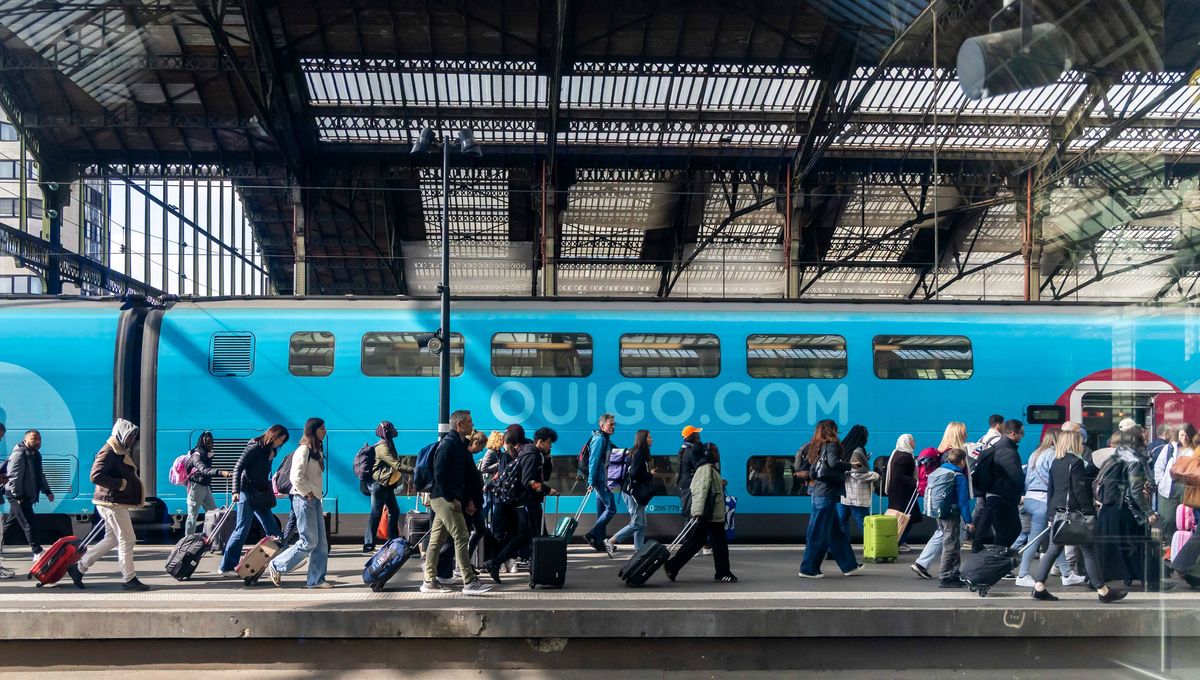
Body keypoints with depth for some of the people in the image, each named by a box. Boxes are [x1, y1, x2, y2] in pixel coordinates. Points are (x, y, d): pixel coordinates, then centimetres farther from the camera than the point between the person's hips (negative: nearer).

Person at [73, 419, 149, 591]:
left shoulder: (121, 452, 17)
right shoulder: (108, 452, -14)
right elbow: (96, 476, -24)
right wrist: (121, 484, -22)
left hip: (117, 503, 11)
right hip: (112, 502, -11)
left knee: (112, 539, 17)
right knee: (127, 539, -5)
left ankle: (79, 567, 22)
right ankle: (129, 579, 2)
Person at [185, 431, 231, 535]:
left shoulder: (207, 454, 13)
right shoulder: (196, 455, -15)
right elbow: (204, 470, -32)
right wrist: (221, 473, -47)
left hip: (206, 487, 9)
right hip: (196, 487, -9)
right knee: (192, 516, -4)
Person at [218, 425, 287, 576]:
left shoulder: (269, 451, 13)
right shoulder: (255, 447, -10)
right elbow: (238, 468, -15)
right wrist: (236, 491, -22)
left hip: (260, 496, 9)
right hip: (248, 493, -9)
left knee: (273, 529, 9)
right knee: (242, 529, -7)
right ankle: (226, 566, 0)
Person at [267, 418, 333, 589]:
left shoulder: (316, 451, 15)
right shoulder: (304, 450, -14)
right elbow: (296, 477, -21)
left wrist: (316, 495, 11)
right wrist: (307, 493, -14)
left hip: (314, 499, 9)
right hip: (304, 499, -9)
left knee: (321, 543, 6)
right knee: (309, 542, -8)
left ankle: (316, 579, 11)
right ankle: (276, 566, 5)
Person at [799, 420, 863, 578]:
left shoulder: (817, 448, 14)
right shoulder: (831, 445, -8)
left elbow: (812, 473, 14)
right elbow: (834, 462, -27)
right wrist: (849, 466, -12)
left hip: (819, 493, 9)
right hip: (827, 495, -9)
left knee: (836, 532, 15)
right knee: (819, 534, -2)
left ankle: (849, 565, 23)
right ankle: (808, 569, 2)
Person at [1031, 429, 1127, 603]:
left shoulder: (1055, 463, 12)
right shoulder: (1076, 462, -10)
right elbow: (1080, 490, -15)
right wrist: (1089, 512, -13)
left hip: (1058, 512, 8)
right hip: (1074, 513, -8)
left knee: (1052, 551, 9)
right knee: (1089, 551, -1)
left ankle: (1039, 587, 4)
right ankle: (1102, 590, 4)